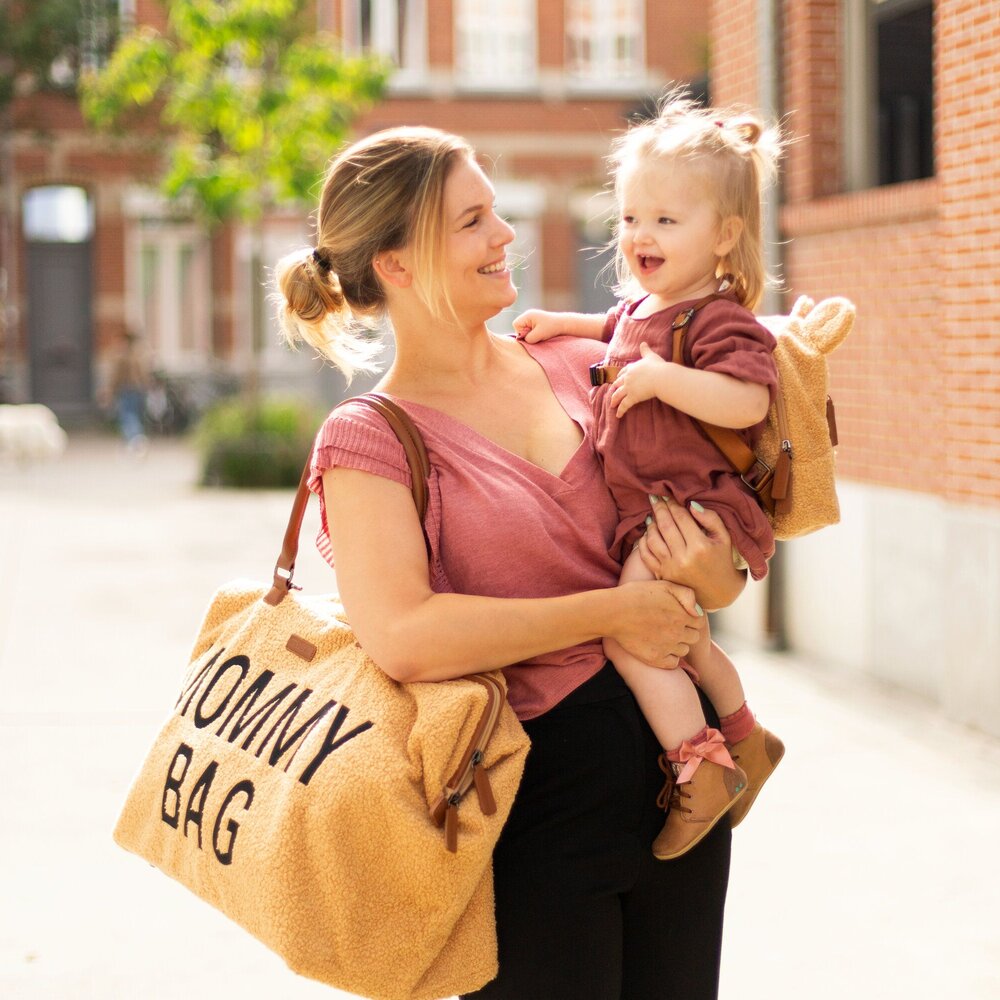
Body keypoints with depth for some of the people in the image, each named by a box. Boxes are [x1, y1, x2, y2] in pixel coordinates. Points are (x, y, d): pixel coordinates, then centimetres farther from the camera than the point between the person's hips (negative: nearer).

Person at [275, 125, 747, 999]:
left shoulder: (580, 366, 7)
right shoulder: (370, 439, -7)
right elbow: (403, 637, -24)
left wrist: (714, 578, -11)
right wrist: (610, 612, -18)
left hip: (677, 765, 5)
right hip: (539, 796, -5)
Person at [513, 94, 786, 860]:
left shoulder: (719, 319, -15)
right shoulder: (643, 306, 15)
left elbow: (748, 401, -31)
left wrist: (660, 378, -32)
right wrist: (564, 324, 26)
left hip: (690, 506, -10)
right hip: (645, 509, 10)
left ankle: (701, 767, -12)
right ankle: (745, 738, 41)